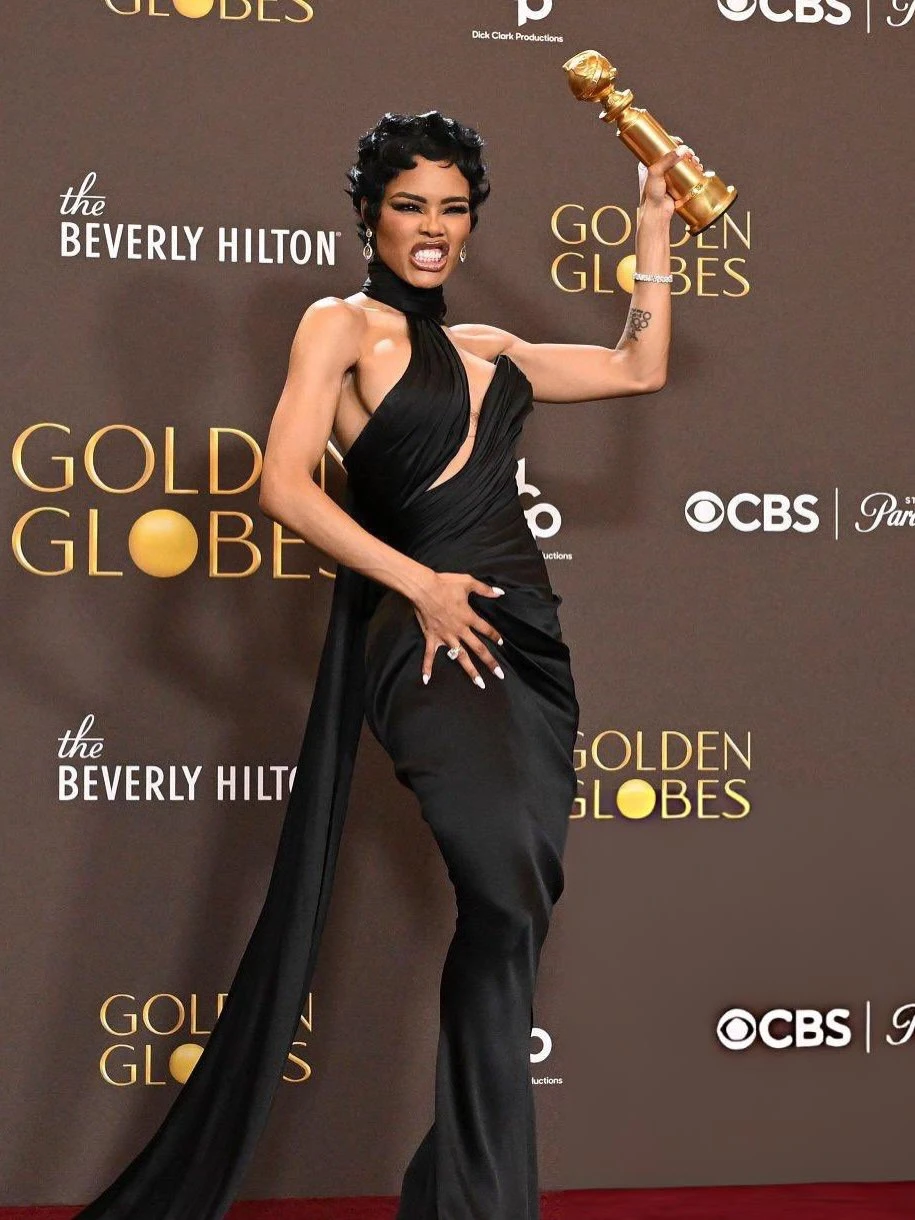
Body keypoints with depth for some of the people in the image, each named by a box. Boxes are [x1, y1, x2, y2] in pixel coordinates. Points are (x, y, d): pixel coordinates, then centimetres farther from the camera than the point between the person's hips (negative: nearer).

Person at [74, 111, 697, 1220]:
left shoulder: (486, 349, 20)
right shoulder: (342, 325, 3)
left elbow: (638, 369, 24)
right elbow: (284, 486, -8)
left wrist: (654, 221, 23)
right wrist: (421, 582, -11)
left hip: (524, 637, 7)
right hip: (422, 634, -7)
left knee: (512, 912, 4)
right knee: (508, 890, -25)